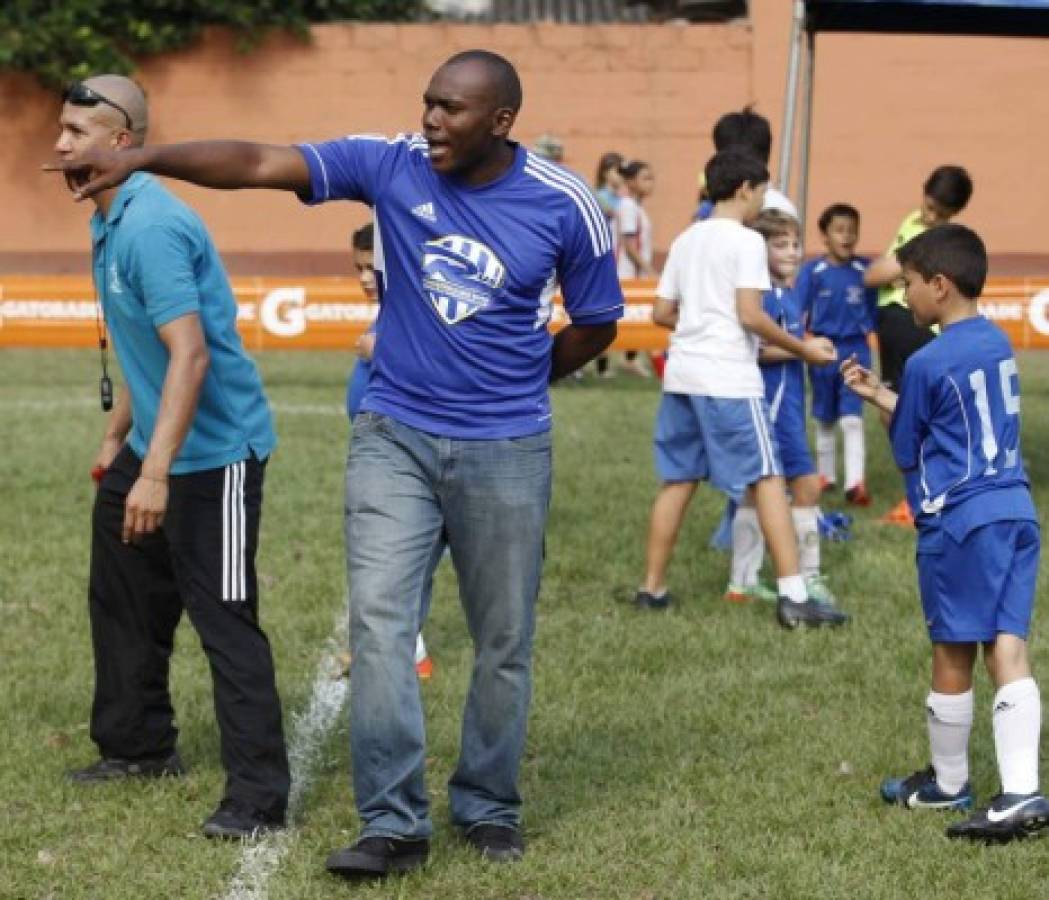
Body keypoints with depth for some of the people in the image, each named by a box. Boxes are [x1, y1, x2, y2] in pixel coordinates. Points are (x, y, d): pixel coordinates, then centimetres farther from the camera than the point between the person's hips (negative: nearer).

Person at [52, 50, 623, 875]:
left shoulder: (566, 206, -9)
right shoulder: (392, 165, -7)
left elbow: (596, 324, 6)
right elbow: (257, 164, -15)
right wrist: (145, 159, -26)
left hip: (505, 451, -1)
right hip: (394, 436, 1)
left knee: (504, 641, 8)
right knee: (379, 619, -10)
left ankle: (489, 809, 26)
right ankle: (395, 825, -5)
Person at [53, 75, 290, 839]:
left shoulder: (152, 227, -23)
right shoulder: (111, 223, 9)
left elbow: (190, 355, -29)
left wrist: (155, 473, -33)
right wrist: (117, 438, 25)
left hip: (214, 453, -11)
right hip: (154, 444, 11)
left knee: (224, 619, -10)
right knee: (123, 598, 19)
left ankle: (260, 796, -7)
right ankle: (139, 747, 34)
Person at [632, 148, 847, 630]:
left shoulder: (685, 240, 13)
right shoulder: (746, 241, -8)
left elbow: (661, 313, 15)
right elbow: (750, 315, -16)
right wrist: (802, 348, -6)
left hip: (682, 373, 7)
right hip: (729, 378, -7)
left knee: (678, 480, 15)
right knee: (767, 480, -4)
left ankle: (652, 588, 18)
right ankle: (793, 596, -9)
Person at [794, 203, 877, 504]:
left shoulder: (865, 270, -3)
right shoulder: (812, 271, -6)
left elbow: (874, 312, 5)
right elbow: (799, 314, -3)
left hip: (855, 350, -1)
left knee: (852, 418, -8)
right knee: (824, 419, 15)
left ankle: (855, 483, -13)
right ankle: (826, 476, 30)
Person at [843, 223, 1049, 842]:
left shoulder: (928, 364, -11)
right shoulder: (998, 343, 11)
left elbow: (907, 453, 2)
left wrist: (882, 403, 21)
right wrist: (885, 396, 19)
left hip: (959, 520, -7)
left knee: (953, 656, 7)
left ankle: (948, 783, 21)